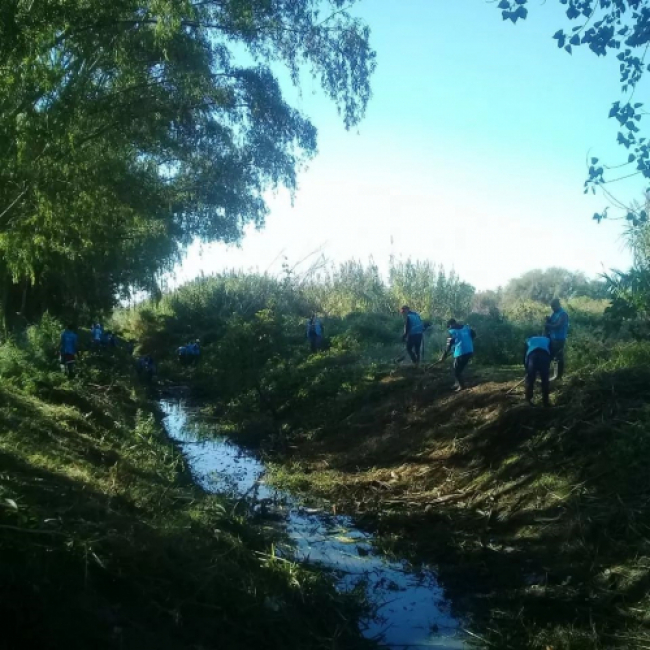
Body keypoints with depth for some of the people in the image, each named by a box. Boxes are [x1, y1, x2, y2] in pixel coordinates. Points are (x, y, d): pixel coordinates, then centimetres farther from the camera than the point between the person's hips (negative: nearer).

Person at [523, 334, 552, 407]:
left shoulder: (529, 340, 37)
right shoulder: (547, 340, 37)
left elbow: (524, 355, 29)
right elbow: (551, 353, 26)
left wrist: (526, 368, 34)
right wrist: (548, 367, 32)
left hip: (532, 356, 0)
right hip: (545, 356, 0)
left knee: (530, 380, 10)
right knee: (545, 380, 10)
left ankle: (528, 400, 10)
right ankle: (545, 401, 12)